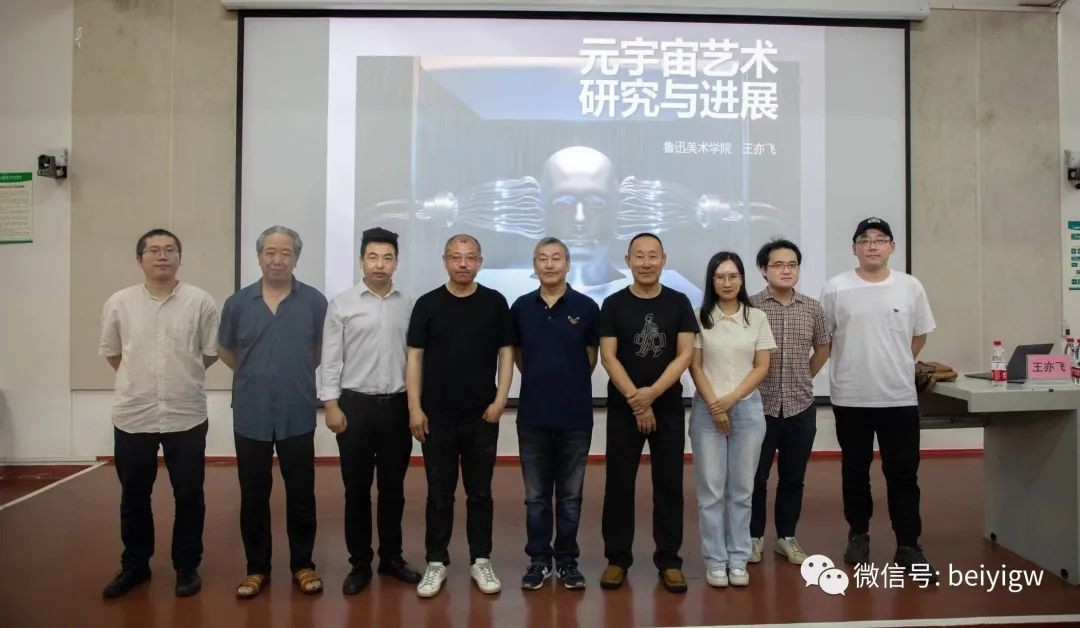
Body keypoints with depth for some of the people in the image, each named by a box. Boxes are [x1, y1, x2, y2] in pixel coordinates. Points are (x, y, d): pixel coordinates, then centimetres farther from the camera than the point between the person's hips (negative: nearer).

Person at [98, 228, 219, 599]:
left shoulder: (200, 302, -4)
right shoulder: (119, 303, 1)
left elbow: (211, 352, 4)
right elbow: (110, 353, 12)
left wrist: (182, 374, 6)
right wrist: (141, 377, 10)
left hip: (186, 415, -1)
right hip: (133, 415, 2)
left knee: (188, 496, 8)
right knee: (133, 497, 14)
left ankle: (187, 566, 23)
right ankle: (134, 565, 32)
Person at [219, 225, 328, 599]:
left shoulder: (314, 301, -3)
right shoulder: (238, 303, 0)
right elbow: (226, 351, 15)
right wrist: (255, 375, 11)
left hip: (298, 414, -1)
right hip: (250, 416, 1)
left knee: (301, 493, 8)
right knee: (253, 495, 11)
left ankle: (302, 564, 24)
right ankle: (257, 567, 26)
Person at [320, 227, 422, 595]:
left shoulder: (408, 306, 4)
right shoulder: (342, 304, -2)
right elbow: (330, 359, -2)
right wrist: (331, 405, -8)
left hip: (397, 405, 2)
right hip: (355, 404, -2)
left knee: (393, 487, 12)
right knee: (357, 489, 7)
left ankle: (391, 557, 26)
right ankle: (360, 563, 20)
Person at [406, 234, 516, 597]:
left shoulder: (494, 303, 1)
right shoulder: (428, 304, 0)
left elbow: (506, 352, 4)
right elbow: (414, 357, 0)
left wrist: (500, 399, -6)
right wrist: (414, 407, -6)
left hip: (482, 416, 0)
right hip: (437, 416, 0)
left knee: (480, 492, 9)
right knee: (439, 494, 8)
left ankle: (480, 560, 22)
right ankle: (436, 562, 21)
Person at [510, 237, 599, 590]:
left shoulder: (586, 307, -3)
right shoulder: (521, 307, 3)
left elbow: (591, 358, 6)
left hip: (575, 416, -1)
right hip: (532, 415, 2)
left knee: (570, 494, 10)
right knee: (536, 495, 10)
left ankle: (567, 560, 23)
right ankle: (539, 559, 23)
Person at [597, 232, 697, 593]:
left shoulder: (678, 303, 2)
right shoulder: (614, 305, 0)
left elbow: (685, 355, -4)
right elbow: (608, 357, -5)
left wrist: (651, 393, -14)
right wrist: (635, 400, -12)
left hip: (668, 408, 1)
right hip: (623, 408, 0)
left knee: (669, 484, 6)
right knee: (619, 484, 4)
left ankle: (669, 560, 18)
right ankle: (617, 558, 17)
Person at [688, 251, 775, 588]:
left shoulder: (757, 317, 4)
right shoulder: (699, 317, 0)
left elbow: (762, 367, 1)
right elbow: (695, 367, -2)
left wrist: (731, 399, -10)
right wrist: (715, 406, -9)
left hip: (747, 408, 1)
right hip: (707, 410, -1)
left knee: (741, 490, 8)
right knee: (710, 490, 3)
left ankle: (738, 559, 19)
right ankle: (715, 561, 14)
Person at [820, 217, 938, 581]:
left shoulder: (911, 287, 1)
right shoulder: (836, 288, -4)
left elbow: (920, 336, 12)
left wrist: (893, 367, 14)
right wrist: (856, 367, 9)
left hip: (900, 397, 1)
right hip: (850, 398, -1)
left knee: (903, 473, 5)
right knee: (855, 471, 12)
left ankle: (908, 546, 15)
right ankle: (858, 535, 27)